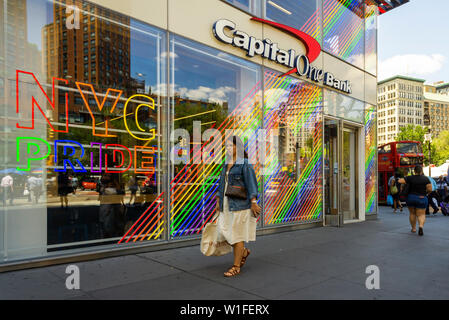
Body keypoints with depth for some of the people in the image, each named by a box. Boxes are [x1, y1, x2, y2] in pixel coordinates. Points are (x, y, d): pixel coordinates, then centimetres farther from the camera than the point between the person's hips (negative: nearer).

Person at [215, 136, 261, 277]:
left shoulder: (244, 164, -9)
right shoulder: (226, 164, 13)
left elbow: (251, 183, -13)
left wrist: (253, 203, -17)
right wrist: (218, 202, 17)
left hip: (239, 204, -7)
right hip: (226, 204, 7)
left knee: (237, 234, 1)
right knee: (223, 230, 6)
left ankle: (236, 267, 15)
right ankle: (244, 251, 31)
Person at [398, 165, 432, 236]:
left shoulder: (410, 178, -7)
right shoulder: (426, 178, -4)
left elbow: (400, 181, -11)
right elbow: (430, 189, -10)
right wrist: (425, 192, 10)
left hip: (411, 198, 0)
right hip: (422, 199, 0)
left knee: (412, 213, 18)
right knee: (421, 214, 6)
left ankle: (413, 228, 24)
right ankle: (421, 226, -20)